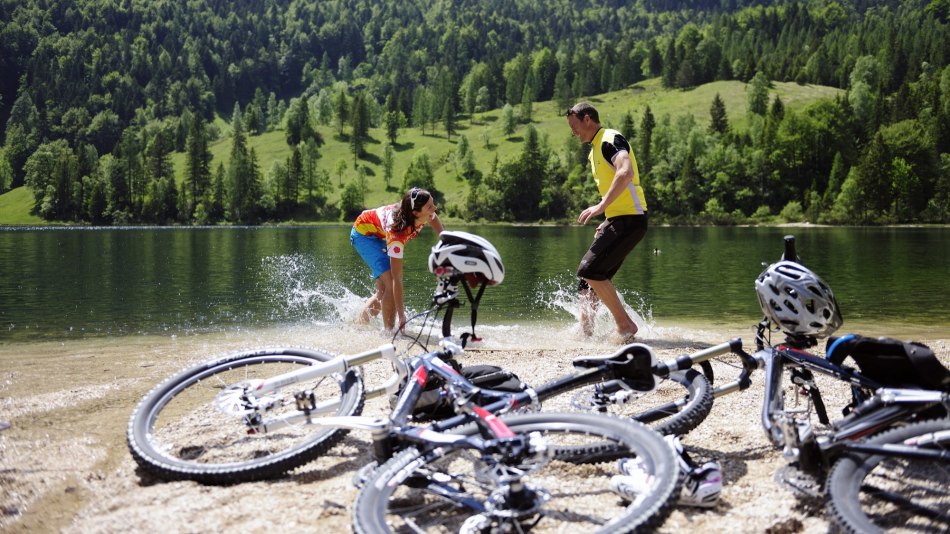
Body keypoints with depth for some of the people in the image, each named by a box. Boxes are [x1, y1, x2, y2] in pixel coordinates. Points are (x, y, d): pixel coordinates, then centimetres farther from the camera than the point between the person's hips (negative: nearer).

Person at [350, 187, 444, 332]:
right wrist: (402, 317, -41)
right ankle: (389, 331, -14)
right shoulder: (397, 232, -43)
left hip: (382, 236, 8)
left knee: (383, 290, 10)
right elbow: (397, 279, -42)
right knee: (391, 283, -23)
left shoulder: (426, 215, -27)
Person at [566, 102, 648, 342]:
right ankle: (585, 331, 13)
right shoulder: (595, 150, 21)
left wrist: (601, 206, -29)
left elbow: (626, 172, -27)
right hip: (619, 221, 10)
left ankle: (625, 325, -7)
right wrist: (607, 223, 22)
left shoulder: (610, 139, -10)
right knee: (588, 277, 8)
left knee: (590, 270, -15)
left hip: (629, 220, -10)